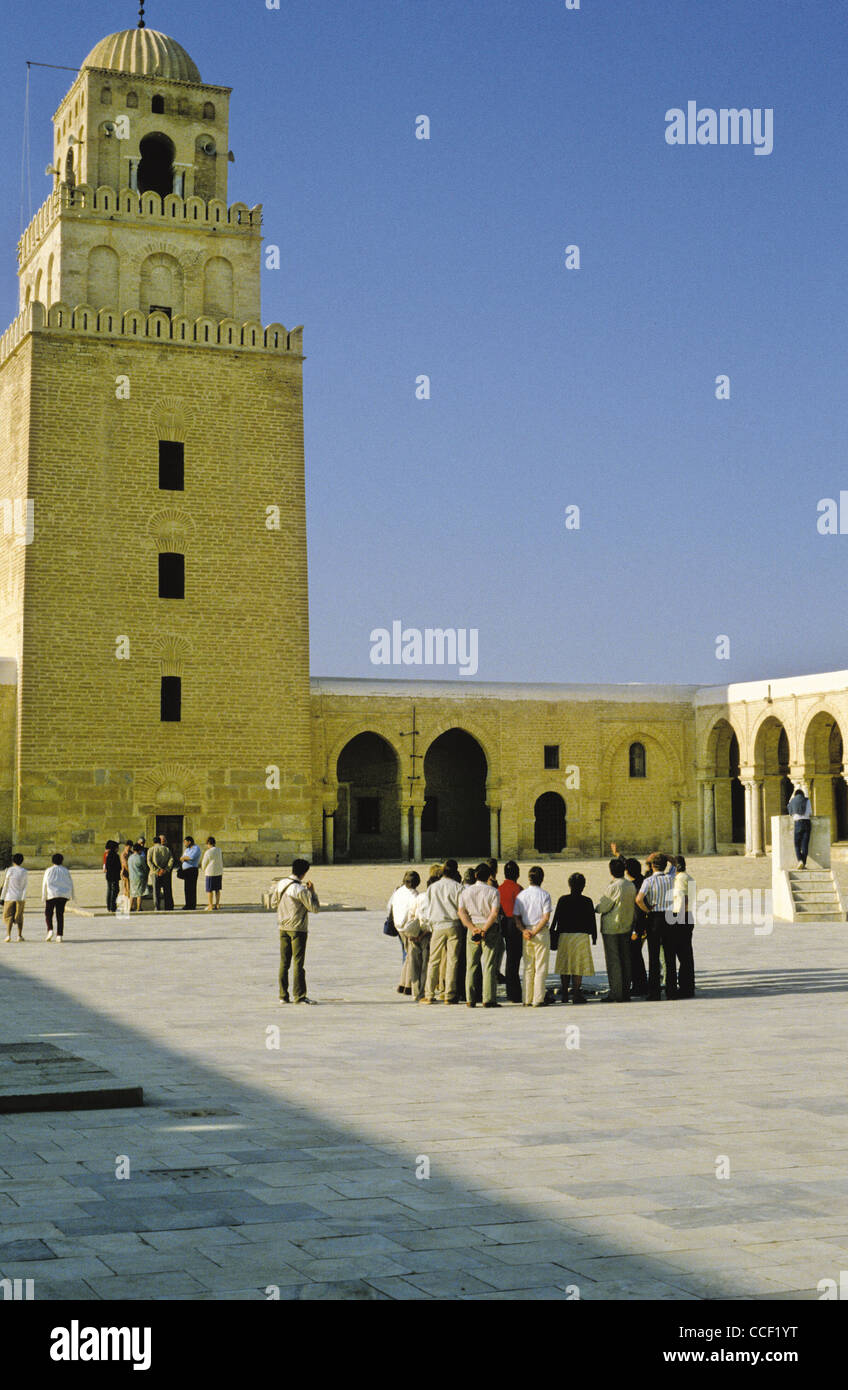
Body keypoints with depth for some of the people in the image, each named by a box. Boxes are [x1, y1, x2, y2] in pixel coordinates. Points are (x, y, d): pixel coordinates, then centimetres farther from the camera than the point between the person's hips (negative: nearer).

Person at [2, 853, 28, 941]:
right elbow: (25, 887, -1)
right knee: (19, 917, 12)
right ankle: (20, 935, 9)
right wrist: (23, 899, 0)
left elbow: (5, 885, -2)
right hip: (20, 897, 2)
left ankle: (8, 935, -14)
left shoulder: (9, 870, -4)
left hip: (9, 897, -2)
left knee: (8, 916, 3)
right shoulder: (24, 872, 1)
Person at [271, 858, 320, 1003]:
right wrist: (312, 891, -3)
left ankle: (283, 995, 13)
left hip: (283, 928, 6)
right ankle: (299, 996, -1)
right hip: (298, 929, -6)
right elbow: (314, 908, -13)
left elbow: (273, 903, 14)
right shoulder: (300, 889, -18)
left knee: (284, 962, 11)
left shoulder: (280, 884, 3)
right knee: (298, 963, -2)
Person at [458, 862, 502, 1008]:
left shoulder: (466, 891, 7)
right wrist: (484, 930, -11)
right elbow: (494, 914, -11)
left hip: (472, 928, 2)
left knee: (471, 966, 7)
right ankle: (488, 1000, -7)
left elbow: (461, 912, -2)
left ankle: (470, 1000, 4)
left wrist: (473, 929, -9)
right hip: (490, 929, -2)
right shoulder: (493, 891, -1)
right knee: (489, 966, -2)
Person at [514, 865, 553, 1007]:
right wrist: (535, 932, -10)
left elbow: (517, 916, 2)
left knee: (528, 967, 11)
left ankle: (527, 999, 11)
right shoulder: (544, 894, -7)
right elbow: (546, 917, -13)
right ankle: (538, 999, -3)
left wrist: (524, 930, -6)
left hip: (526, 931, 4)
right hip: (542, 932, -4)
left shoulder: (521, 894, 5)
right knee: (541, 967, 0)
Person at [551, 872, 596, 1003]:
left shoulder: (562, 900, 1)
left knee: (564, 965, 10)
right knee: (578, 966, 1)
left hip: (564, 936, 2)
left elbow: (556, 918, 1)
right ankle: (576, 994, -3)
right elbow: (592, 921, 2)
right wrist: (594, 936, 11)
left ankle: (564, 994, 11)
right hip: (581, 936, -2)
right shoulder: (587, 901, -1)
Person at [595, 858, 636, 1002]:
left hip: (611, 927, -7)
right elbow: (634, 904, 11)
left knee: (613, 960, -2)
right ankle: (626, 991, 16)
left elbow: (602, 907, -15)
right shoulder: (631, 886, 4)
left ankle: (615, 993, -3)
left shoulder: (613, 887, -18)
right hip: (627, 926, 7)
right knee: (625, 959, 12)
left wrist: (597, 905, 6)